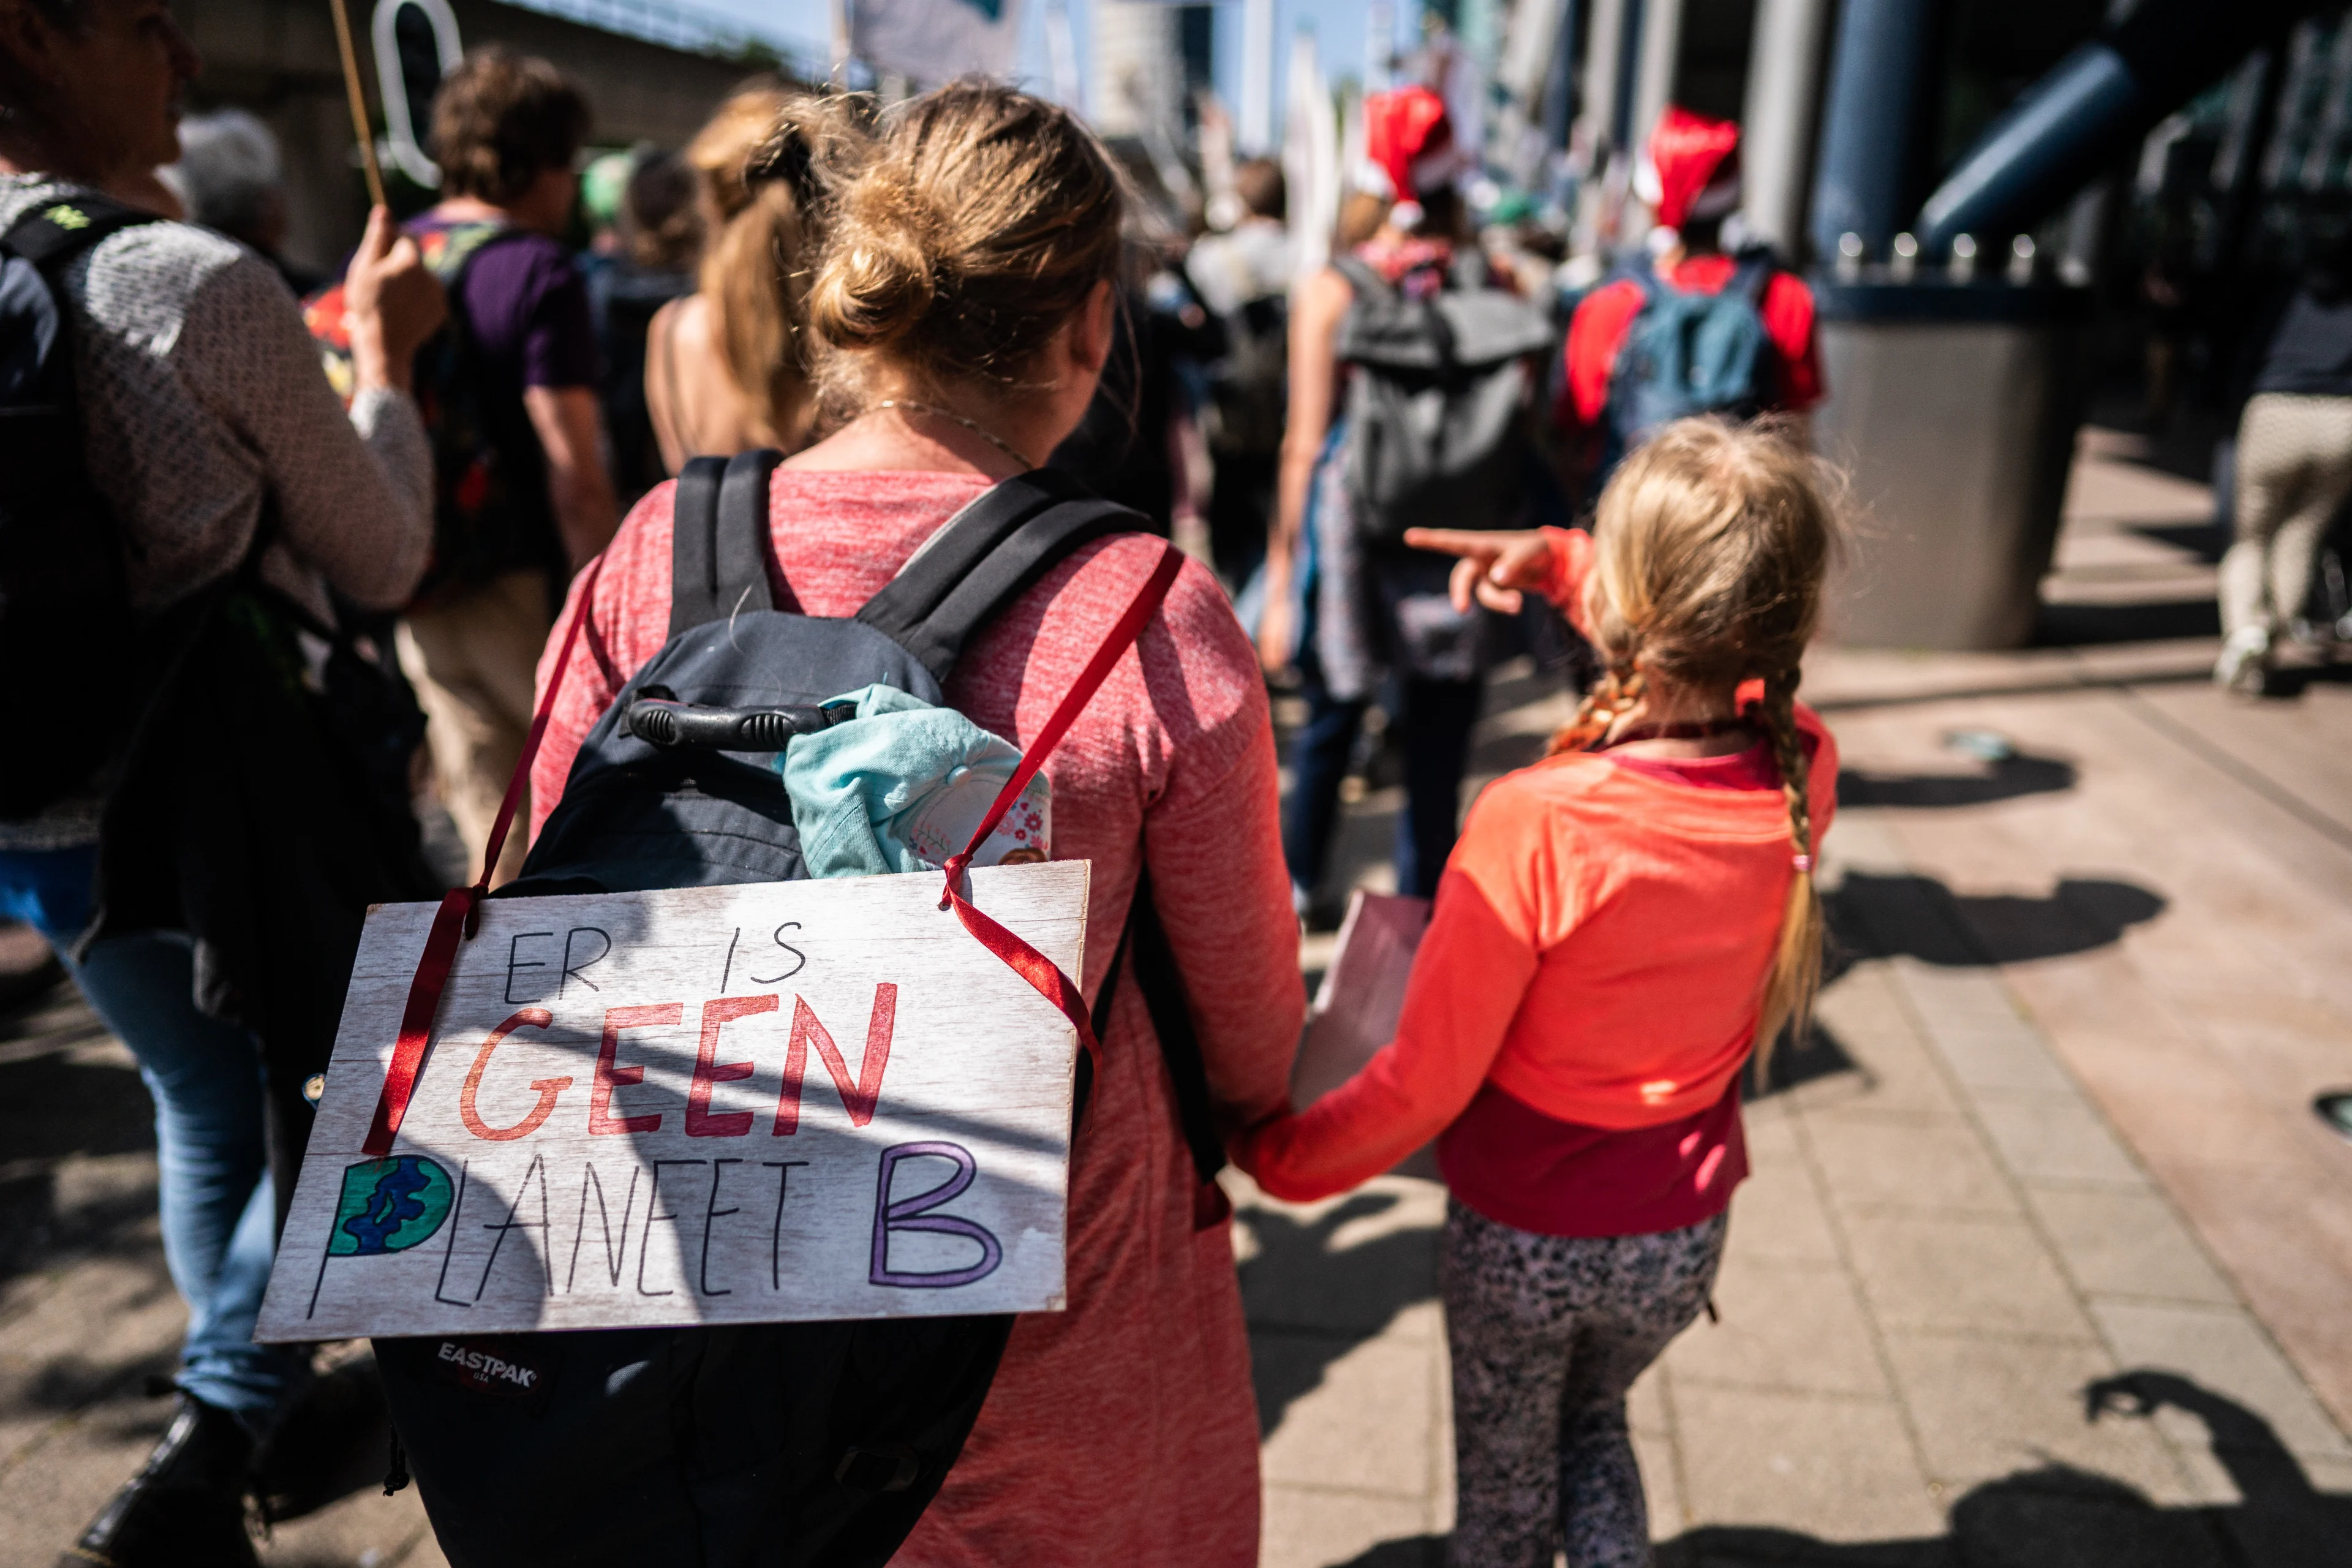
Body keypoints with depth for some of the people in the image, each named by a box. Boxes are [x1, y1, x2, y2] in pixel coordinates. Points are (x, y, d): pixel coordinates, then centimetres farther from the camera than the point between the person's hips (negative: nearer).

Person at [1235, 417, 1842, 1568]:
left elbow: (1426, 1080, -23)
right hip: (1682, 1234, 4)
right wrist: (1557, 562, 4)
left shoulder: (1536, 823, -33)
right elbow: (1718, 655, 7)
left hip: (1522, 1235, -4)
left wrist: (1276, 1159, -9)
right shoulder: (1802, 780, -18)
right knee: (1592, 1423, 35)